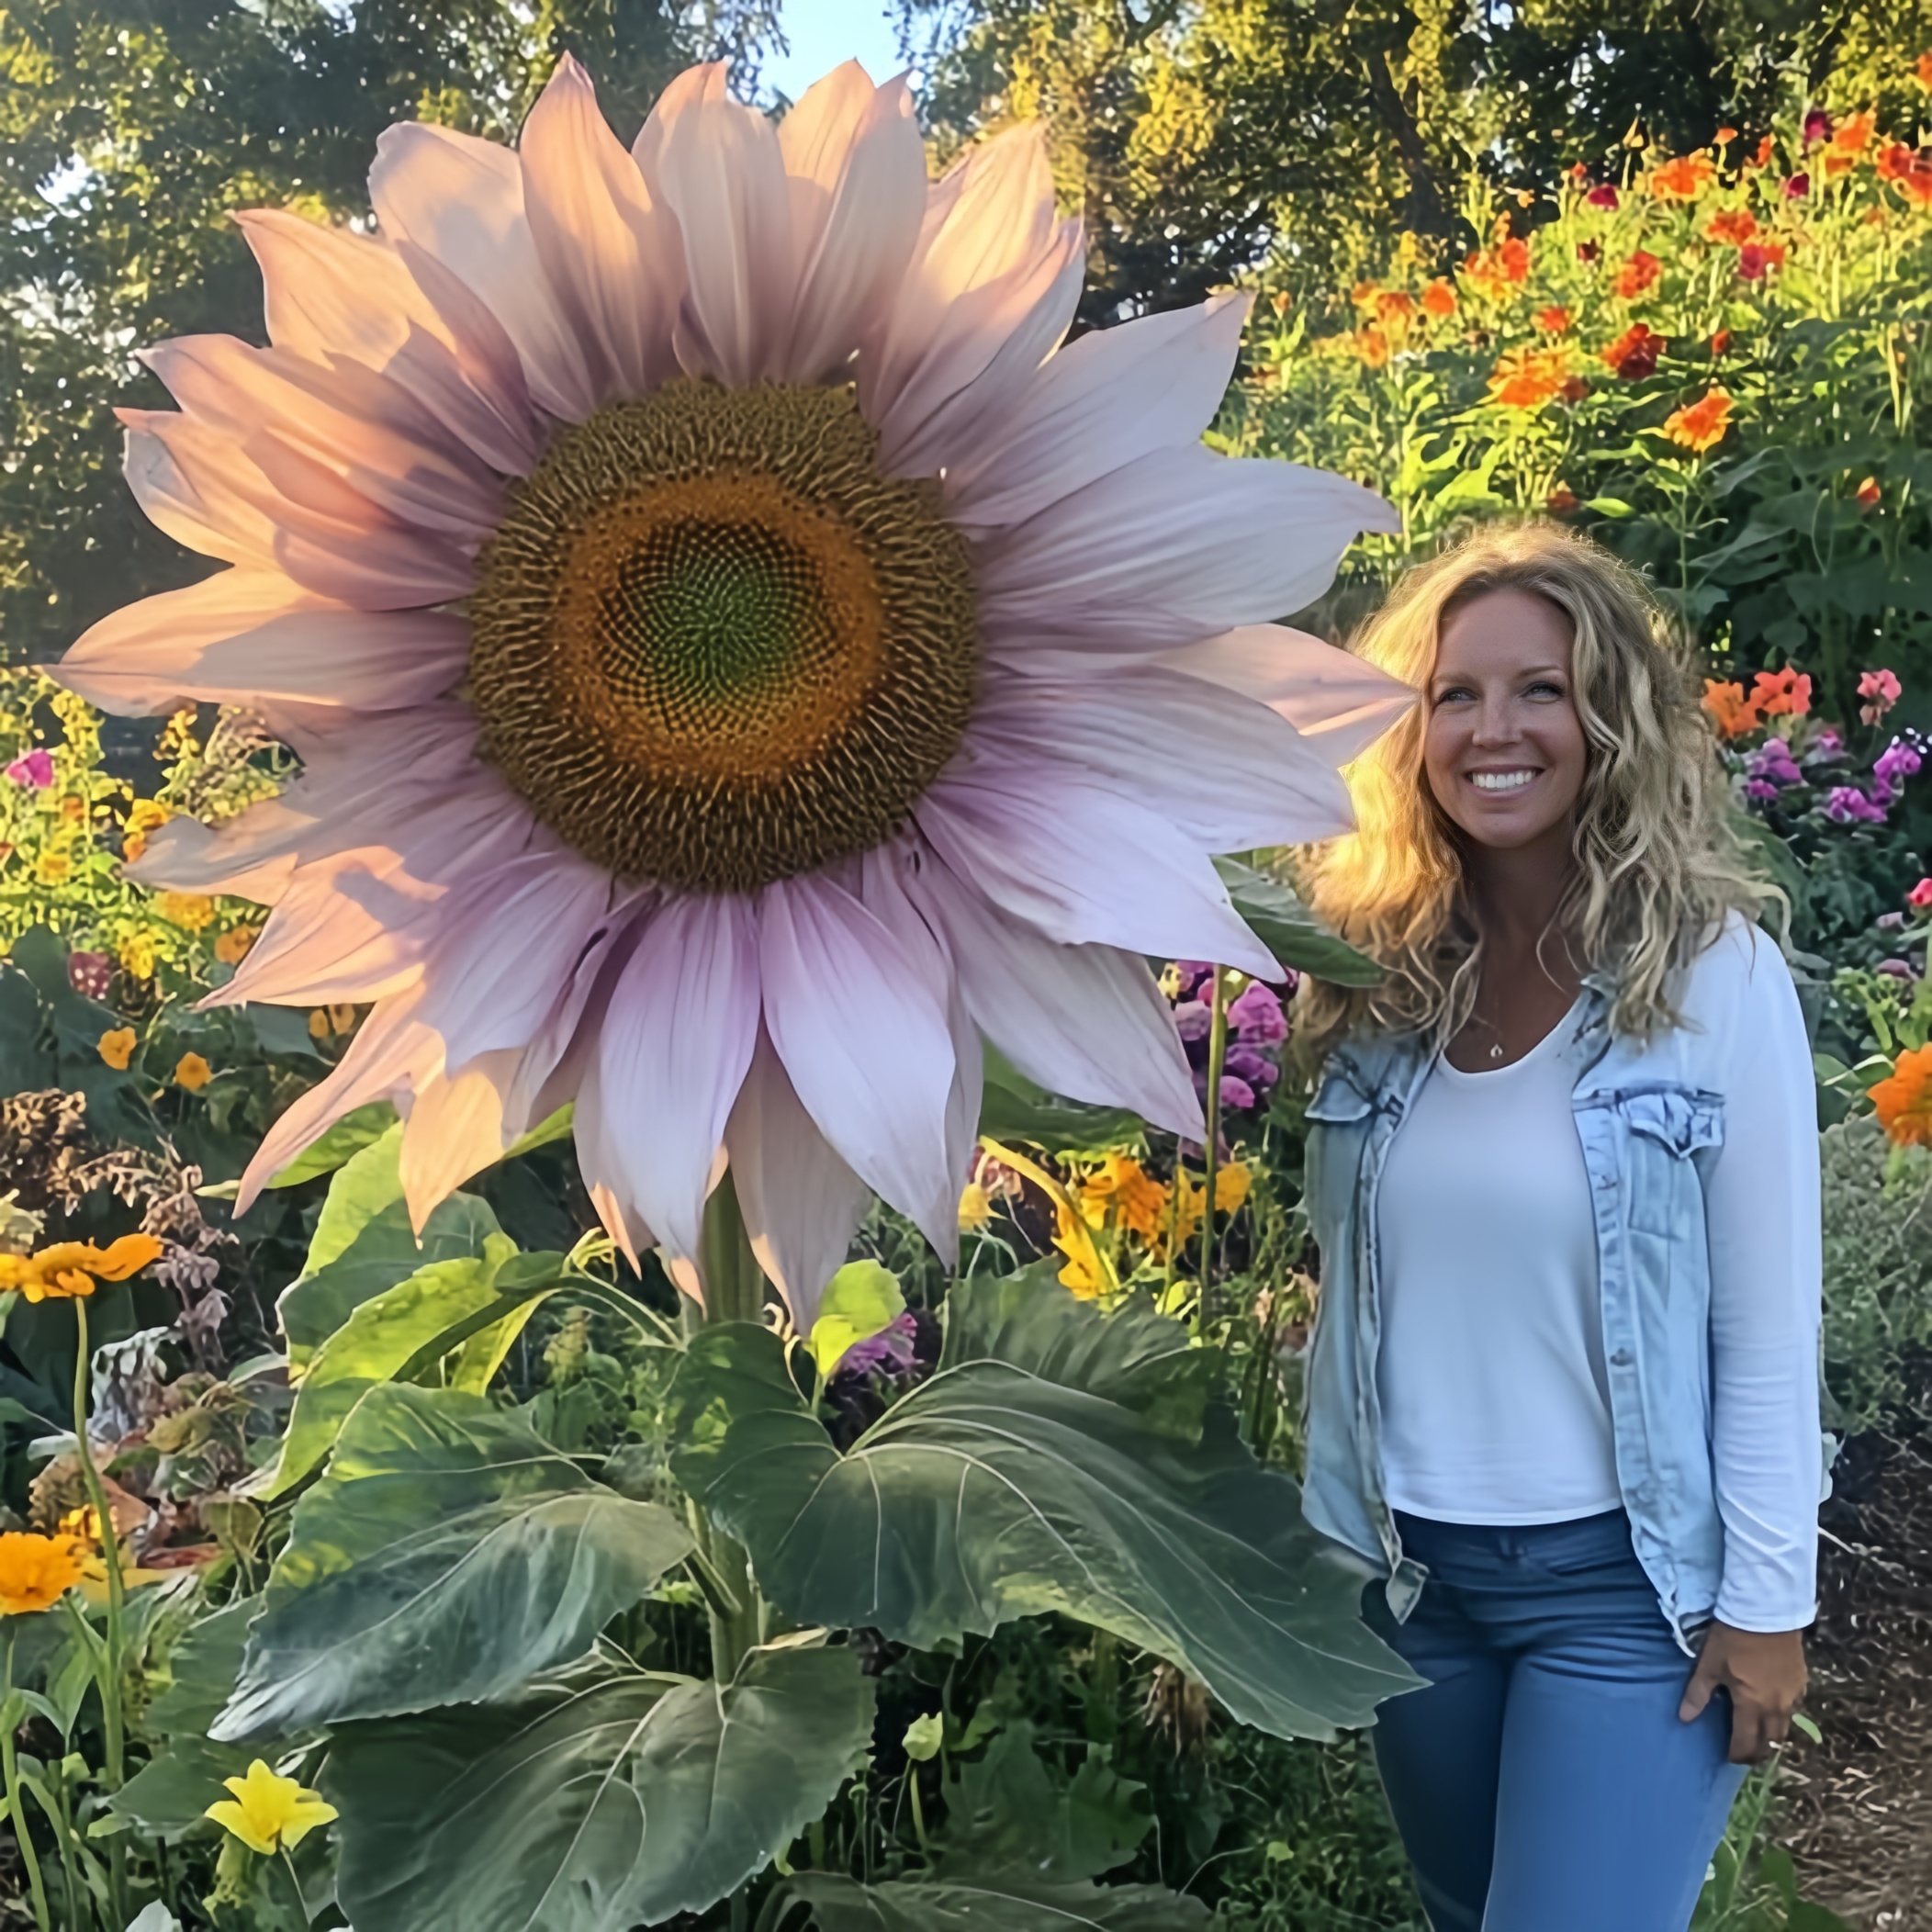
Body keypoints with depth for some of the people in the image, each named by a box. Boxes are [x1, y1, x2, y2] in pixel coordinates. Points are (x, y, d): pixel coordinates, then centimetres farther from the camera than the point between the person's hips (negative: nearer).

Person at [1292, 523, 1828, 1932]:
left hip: (1629, 1580, -4)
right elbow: (1348, 1286, 5)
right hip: (1408, 1566, 5)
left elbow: (1770, 1326, -10)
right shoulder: (1380, 972, -2)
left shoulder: (1713, 972, -13)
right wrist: (1333, 1532, 7)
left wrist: (1766, 1600, -9)